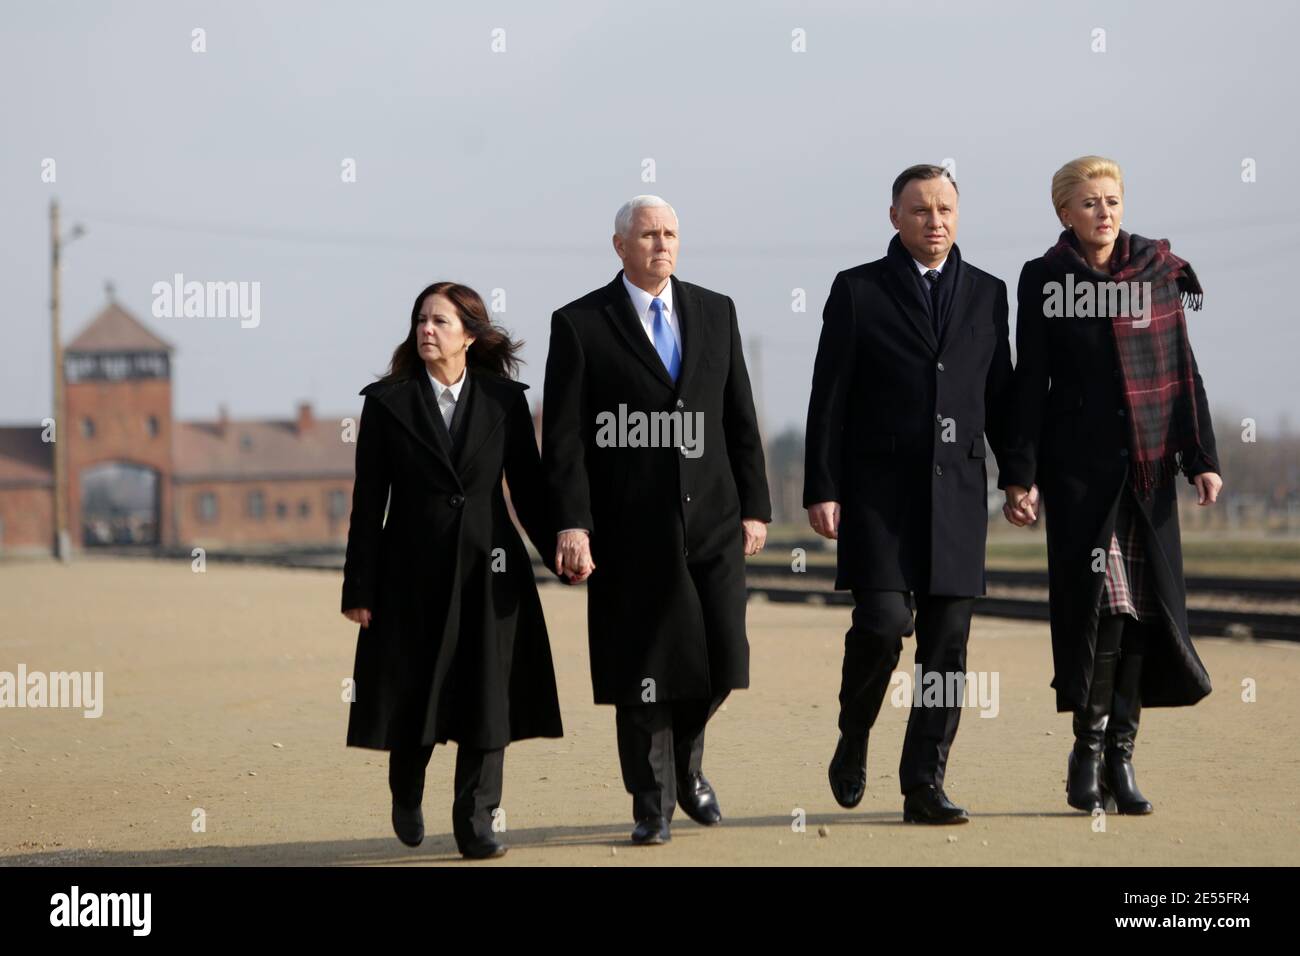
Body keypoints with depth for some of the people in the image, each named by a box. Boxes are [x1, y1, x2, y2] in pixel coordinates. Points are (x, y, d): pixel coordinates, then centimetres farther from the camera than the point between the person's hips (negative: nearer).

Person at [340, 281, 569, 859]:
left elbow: (528, 488, 8)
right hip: (413, 571, 0)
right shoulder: (387, 402, 1)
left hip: (488, 571, 1)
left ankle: (476, 823, 5)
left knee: (486, 697, -2)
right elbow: (368, 502, 1)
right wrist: (357, 589, -2)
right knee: (412, 696, 6)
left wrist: (561, 552, 1)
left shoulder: (505, 400, 4)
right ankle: (406, 797, 33)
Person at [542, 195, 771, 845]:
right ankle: (652, 804, 16)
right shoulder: (580, 324, 0)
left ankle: (685, 762, 28)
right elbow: (563, 438, -4)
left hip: (712, 521, 3)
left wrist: (754, 506, 7)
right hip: (631, 528, -3)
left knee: (722, 658, -1)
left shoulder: (715, 312, 11)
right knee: (642, 670, 1)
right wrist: (571, 524, -12)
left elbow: (740, 419, 12)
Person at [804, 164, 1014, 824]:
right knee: (882, 620, -15)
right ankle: (854, 737, 12)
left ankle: (924, 787, 4)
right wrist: (821, 490, -6)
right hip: (878, 489, -3)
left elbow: (1000, 397, 16)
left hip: (958, 490, 3)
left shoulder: (987, 294, 13)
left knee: (947, 642, -1)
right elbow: (829, 398, 1)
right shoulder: (857, 290, 3)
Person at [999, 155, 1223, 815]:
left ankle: (1119, 755, 9)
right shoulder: (1044, 280, 1)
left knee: (1144, 609, 1)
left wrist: (1201, 456, 2)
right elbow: (1030, 383, 1)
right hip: (1080, 463, -3)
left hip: (1149, 464, 3)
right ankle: (1089, 749, 1)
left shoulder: (1158, 271, 7)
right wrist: (1020, 475, -4)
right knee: (1101, 600, -12)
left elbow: (1184, 371, 8)